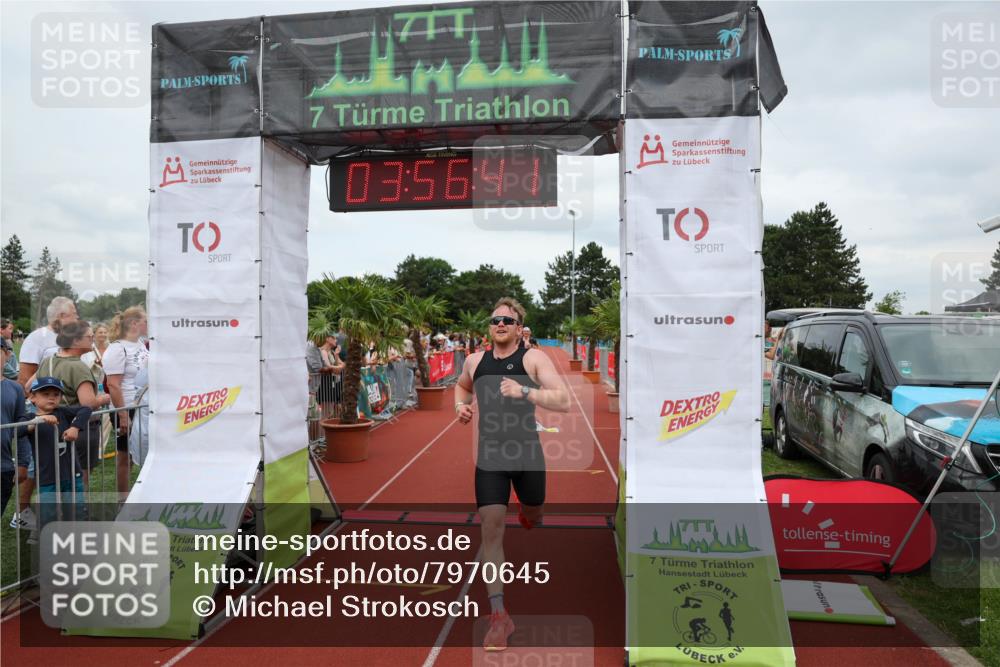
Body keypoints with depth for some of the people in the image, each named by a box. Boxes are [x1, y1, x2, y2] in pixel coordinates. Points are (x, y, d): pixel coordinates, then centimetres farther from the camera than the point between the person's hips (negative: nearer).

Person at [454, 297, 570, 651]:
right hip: (489, 457, 1)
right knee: (491, 530, -7)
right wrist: (461, 406, 6)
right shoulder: (475, 361, 4)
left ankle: (526, 515, 63)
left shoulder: (534, 358, -9)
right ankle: (499, 616, 2)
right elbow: (462, 386, 27)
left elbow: (563, 401, -19)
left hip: (527, 455, -1)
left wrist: (524, 391, -30)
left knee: (533, 515, 22)